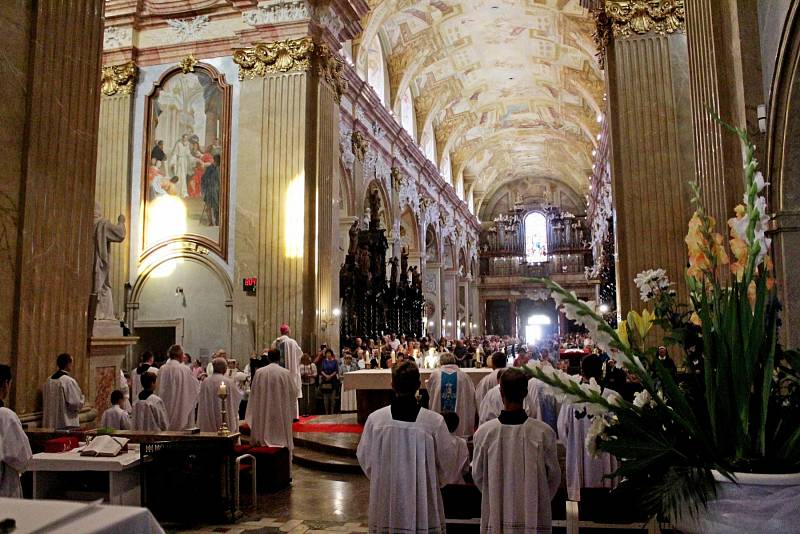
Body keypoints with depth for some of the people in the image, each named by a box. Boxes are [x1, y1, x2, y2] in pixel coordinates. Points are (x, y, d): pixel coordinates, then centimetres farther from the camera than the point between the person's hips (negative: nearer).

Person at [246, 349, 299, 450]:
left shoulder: (259, 372, -5)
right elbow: (293, 392, -3)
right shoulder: (286, 373, -10)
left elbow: (253, 392, 5)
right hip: (281, 411, -2)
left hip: (263, 413, 2)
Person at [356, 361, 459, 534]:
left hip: (385, 506, 2)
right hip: (424, 507, -1)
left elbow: (365, 460, 2)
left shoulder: (375, 419, -11)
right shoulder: (434, 421, -16)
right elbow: (449, 465, -5)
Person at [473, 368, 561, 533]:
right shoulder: (543, 432, -12)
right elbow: (554, 475, 0)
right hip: (534, 517, 0)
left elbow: (478, 475, 1)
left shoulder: (484, 432, -11)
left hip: (496, 515, 1)